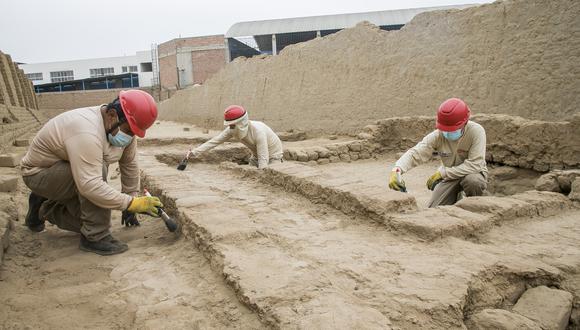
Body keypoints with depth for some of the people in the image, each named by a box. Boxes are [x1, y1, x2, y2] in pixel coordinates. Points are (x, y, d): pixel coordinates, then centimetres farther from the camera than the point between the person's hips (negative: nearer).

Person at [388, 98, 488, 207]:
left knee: (472, 180, -37)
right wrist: (396, 170, -47)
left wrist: (442, 172, -34)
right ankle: (456, 198, 24)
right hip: (450, 176, 2)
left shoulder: (476, 131, -27)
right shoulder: (438, 135, -21)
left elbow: (474, 165, -32)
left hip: (473, 173, -2)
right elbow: (415, 153, -28)